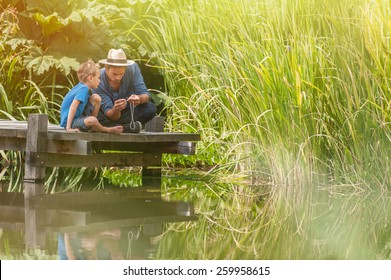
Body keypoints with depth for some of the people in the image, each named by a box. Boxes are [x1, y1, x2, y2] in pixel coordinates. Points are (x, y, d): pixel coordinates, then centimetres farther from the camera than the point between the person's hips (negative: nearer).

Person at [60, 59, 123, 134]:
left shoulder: (80, 86, 8)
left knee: (96, 98, 6)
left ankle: (91, 126, 8)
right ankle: (108, 130, -5)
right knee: (92, 120, -37)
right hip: (71, 122, -10)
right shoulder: (83, 89, -20)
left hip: (79, 116, 10)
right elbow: (73, 106, -29)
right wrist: (68, 128, -32)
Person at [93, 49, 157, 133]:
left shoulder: (132, 68, -20)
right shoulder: (98, 81, -27)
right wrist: (115, 110, -52)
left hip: (128, 112, 3)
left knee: (150, 108, -28)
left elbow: (146, 95, -22)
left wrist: (139, 99, -47)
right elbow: (110, 114, -28)